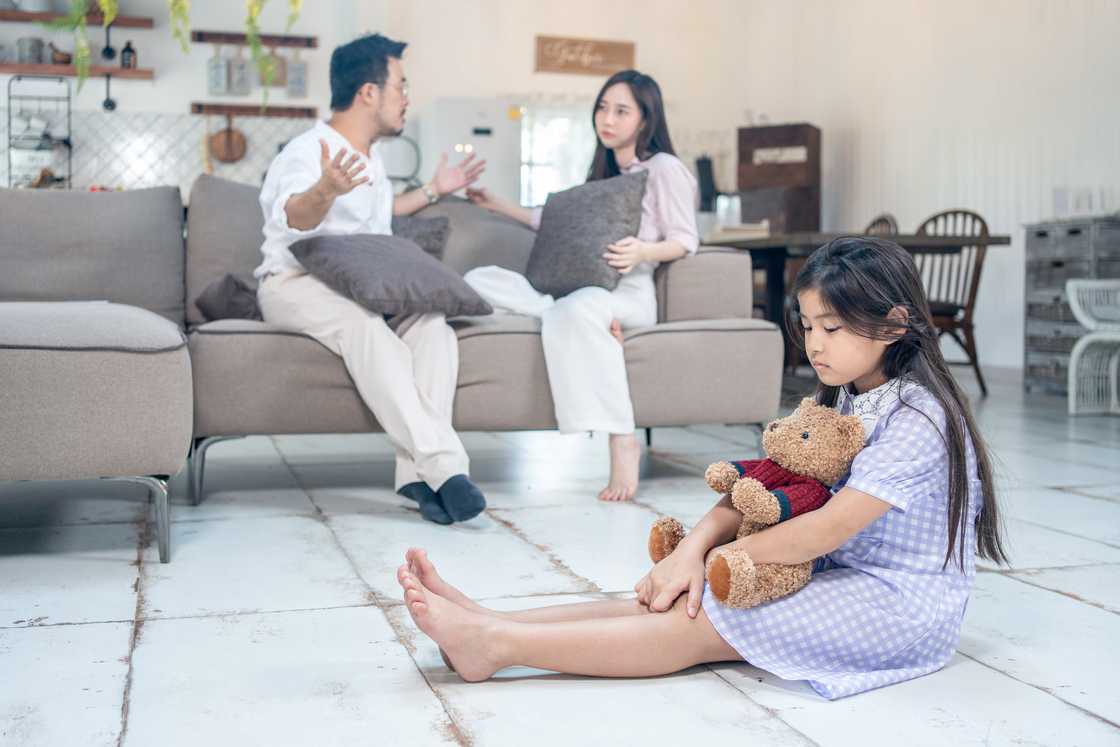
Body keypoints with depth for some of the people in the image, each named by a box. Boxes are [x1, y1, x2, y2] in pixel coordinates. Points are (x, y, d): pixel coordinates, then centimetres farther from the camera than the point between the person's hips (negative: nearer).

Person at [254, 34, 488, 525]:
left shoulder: (370, 157, 18)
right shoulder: (307, 154, -11)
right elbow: (294, 219, -35)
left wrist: (432, 191, 33)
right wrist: (324, 191, -57)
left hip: (363, 286, 7)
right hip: (297, 286, -7)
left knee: (431, 315, -26)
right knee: (362, 323, -40)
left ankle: (419, 472, -34)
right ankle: (444, 465, -46)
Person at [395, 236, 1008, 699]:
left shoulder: (917, 416, -18)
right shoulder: (846, 401, 10)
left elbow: (828, 528, -24)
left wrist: (719, 557, -16)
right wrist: (695, 545, -16)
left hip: (901, 603, -8)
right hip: (838, 574, 8)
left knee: (699, 623, -20)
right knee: (677, 599, -10)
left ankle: (494, 643, -25)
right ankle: (485, 623, -19)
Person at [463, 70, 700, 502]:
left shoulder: (664, 168, 5)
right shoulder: (604, 173, 28)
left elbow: (684, 241, -3)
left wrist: (643, 251, -23)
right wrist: (499, 206, 39)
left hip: (630, 293, -7)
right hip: (581, 287, 7)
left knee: (578, 307, -44)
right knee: (480, 280, -15)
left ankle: (623, 443, -43)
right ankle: (596, 324, -29)